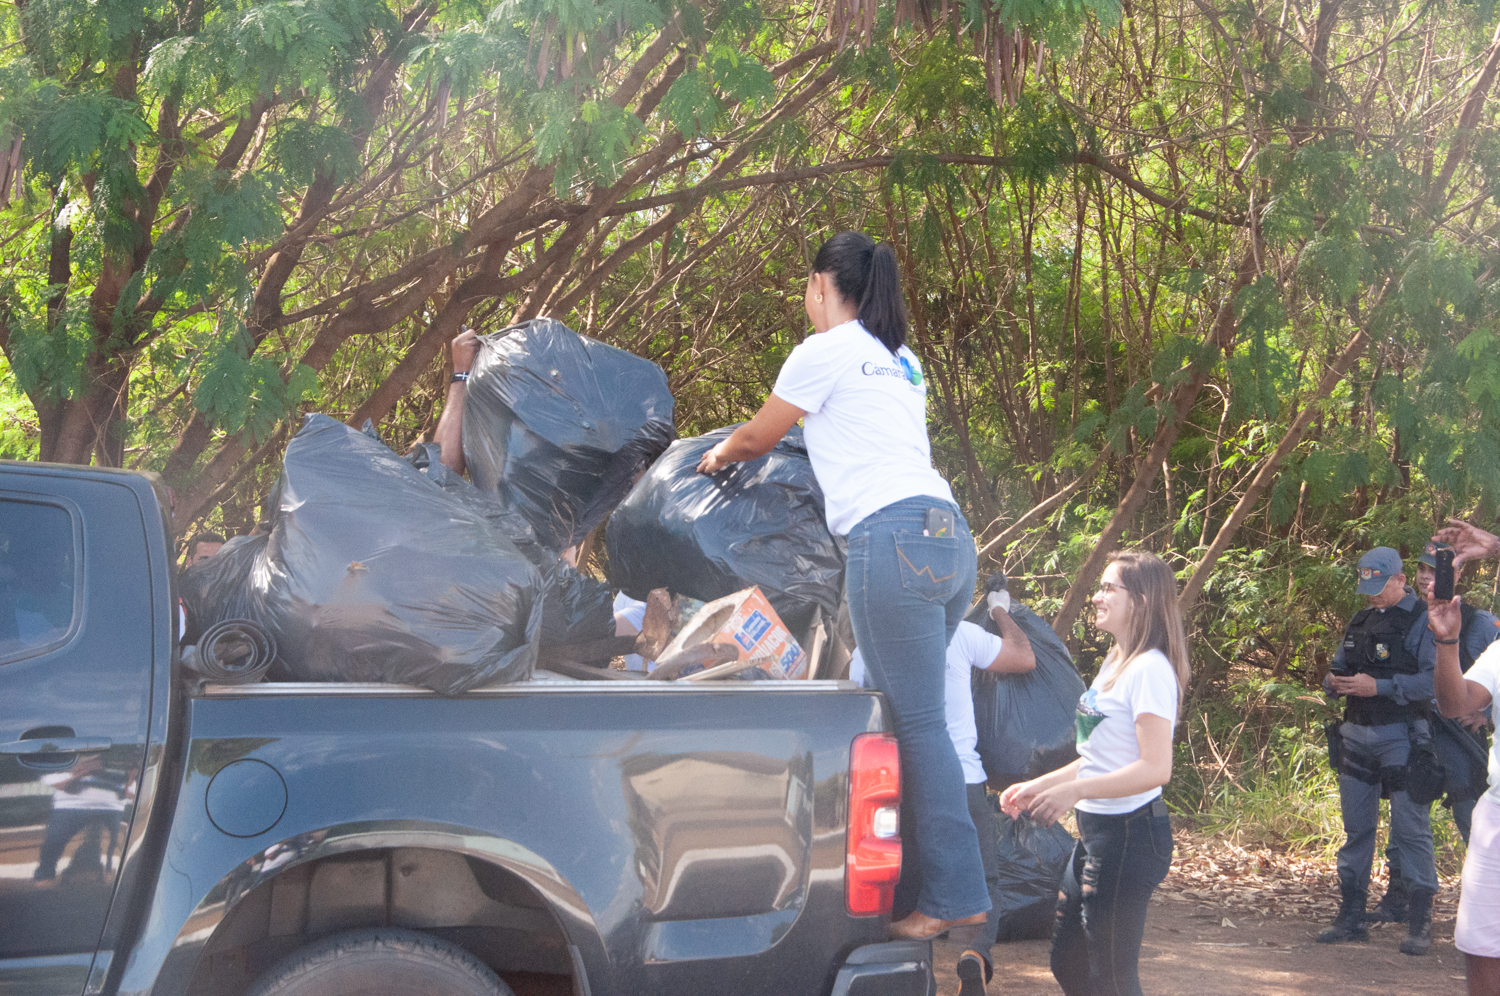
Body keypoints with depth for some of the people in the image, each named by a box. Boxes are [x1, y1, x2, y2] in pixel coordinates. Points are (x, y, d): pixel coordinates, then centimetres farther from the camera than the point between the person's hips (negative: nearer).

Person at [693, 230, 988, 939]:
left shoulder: (826, 350, 2)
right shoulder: (900, 362, 26)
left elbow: (755, 438, 13)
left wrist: (716, 456, 35)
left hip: (893, 537, -8)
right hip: (949, 535, 8)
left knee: (916, 722, -7)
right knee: (913, 715, 10)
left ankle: (956, 895, -8)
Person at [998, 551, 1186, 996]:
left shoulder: (1150, 669, -16)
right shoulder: (1114, 664, 15)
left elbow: (1156, 768, -24)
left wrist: (1075, 790, -30)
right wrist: (1037, 786, 16)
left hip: (1130, 834, -10)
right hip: (1096, 830, 10)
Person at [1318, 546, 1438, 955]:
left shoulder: (1422, 620, -8)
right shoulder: (1360, 621, 16)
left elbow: (1435, 681, -18)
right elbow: (1338, 667, 23)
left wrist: (1379, 686, -22)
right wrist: (1333, 681, 0)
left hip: (1402, 736, -7)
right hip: (1356, 734, 7)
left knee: (1411, 828, -5)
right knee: (1356, 828, 11)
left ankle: (1420, 924, 1)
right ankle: (1351, 917, 18)